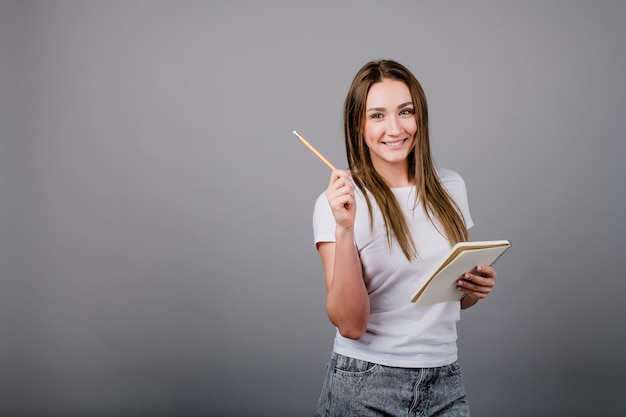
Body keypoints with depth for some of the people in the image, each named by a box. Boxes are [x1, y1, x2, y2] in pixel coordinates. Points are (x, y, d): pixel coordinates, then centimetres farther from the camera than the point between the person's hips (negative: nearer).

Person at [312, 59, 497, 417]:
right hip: (364, 388, -4)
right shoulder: (338, 202, -9)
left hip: (445, 384, 4)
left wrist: (478, 287, -4)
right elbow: (351, 324, -16)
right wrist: (344, 228, -24)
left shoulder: (450, 187, 5)